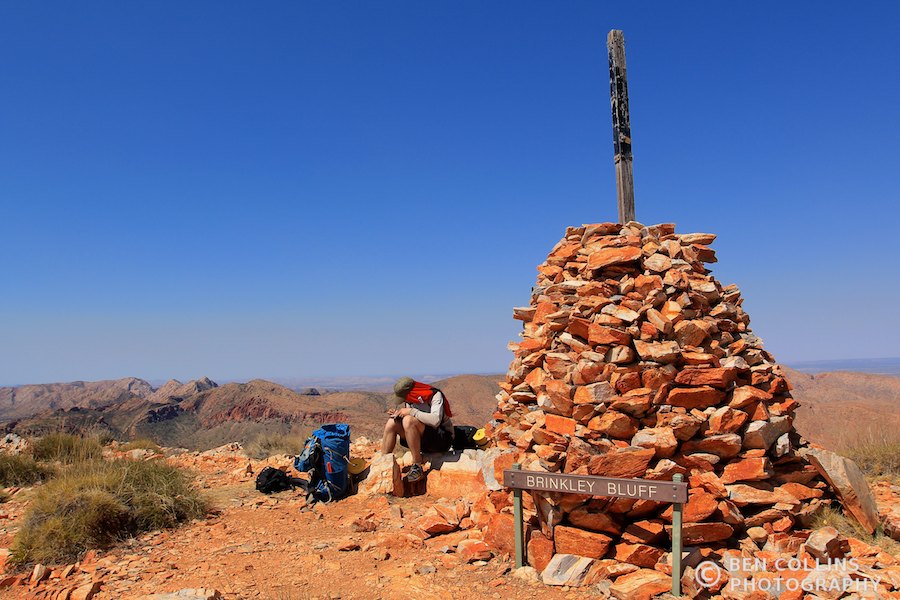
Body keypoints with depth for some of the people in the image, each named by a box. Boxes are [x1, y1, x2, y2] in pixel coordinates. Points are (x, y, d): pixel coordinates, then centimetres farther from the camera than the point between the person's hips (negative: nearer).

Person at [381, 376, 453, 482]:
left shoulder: (435, 395, -16)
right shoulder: (410, 400, 5)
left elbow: (435, 420, -32)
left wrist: (411, 411, -26)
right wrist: (397, 414, -4)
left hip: (442, 439, -7)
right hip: (424, 441, 8)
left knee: (408, 420, -30)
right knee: (392, 423, -5)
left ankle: (417, 466, -25)